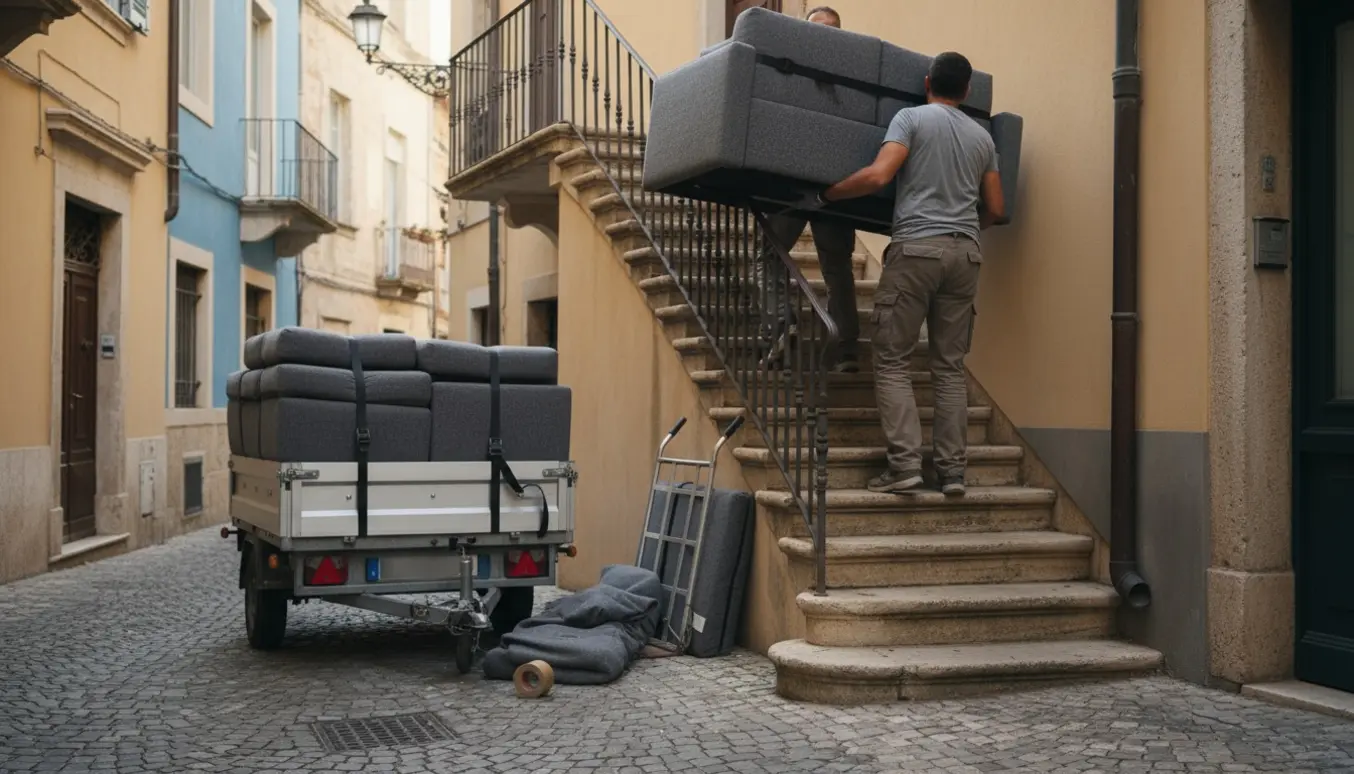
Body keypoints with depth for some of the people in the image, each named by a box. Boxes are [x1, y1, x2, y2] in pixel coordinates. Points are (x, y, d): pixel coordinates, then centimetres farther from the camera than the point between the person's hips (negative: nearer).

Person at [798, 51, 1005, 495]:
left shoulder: (912, 118, 2)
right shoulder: (982, 137, 17)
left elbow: (878, 175, -13)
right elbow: (995, 210, 18)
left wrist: (823, 195, -1)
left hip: (916, 247, -5)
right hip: (965, 252, 5)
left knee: (892, 360, 0)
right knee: (950, 365, 8)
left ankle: (905, 463, -10)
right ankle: (952, 469, 5)